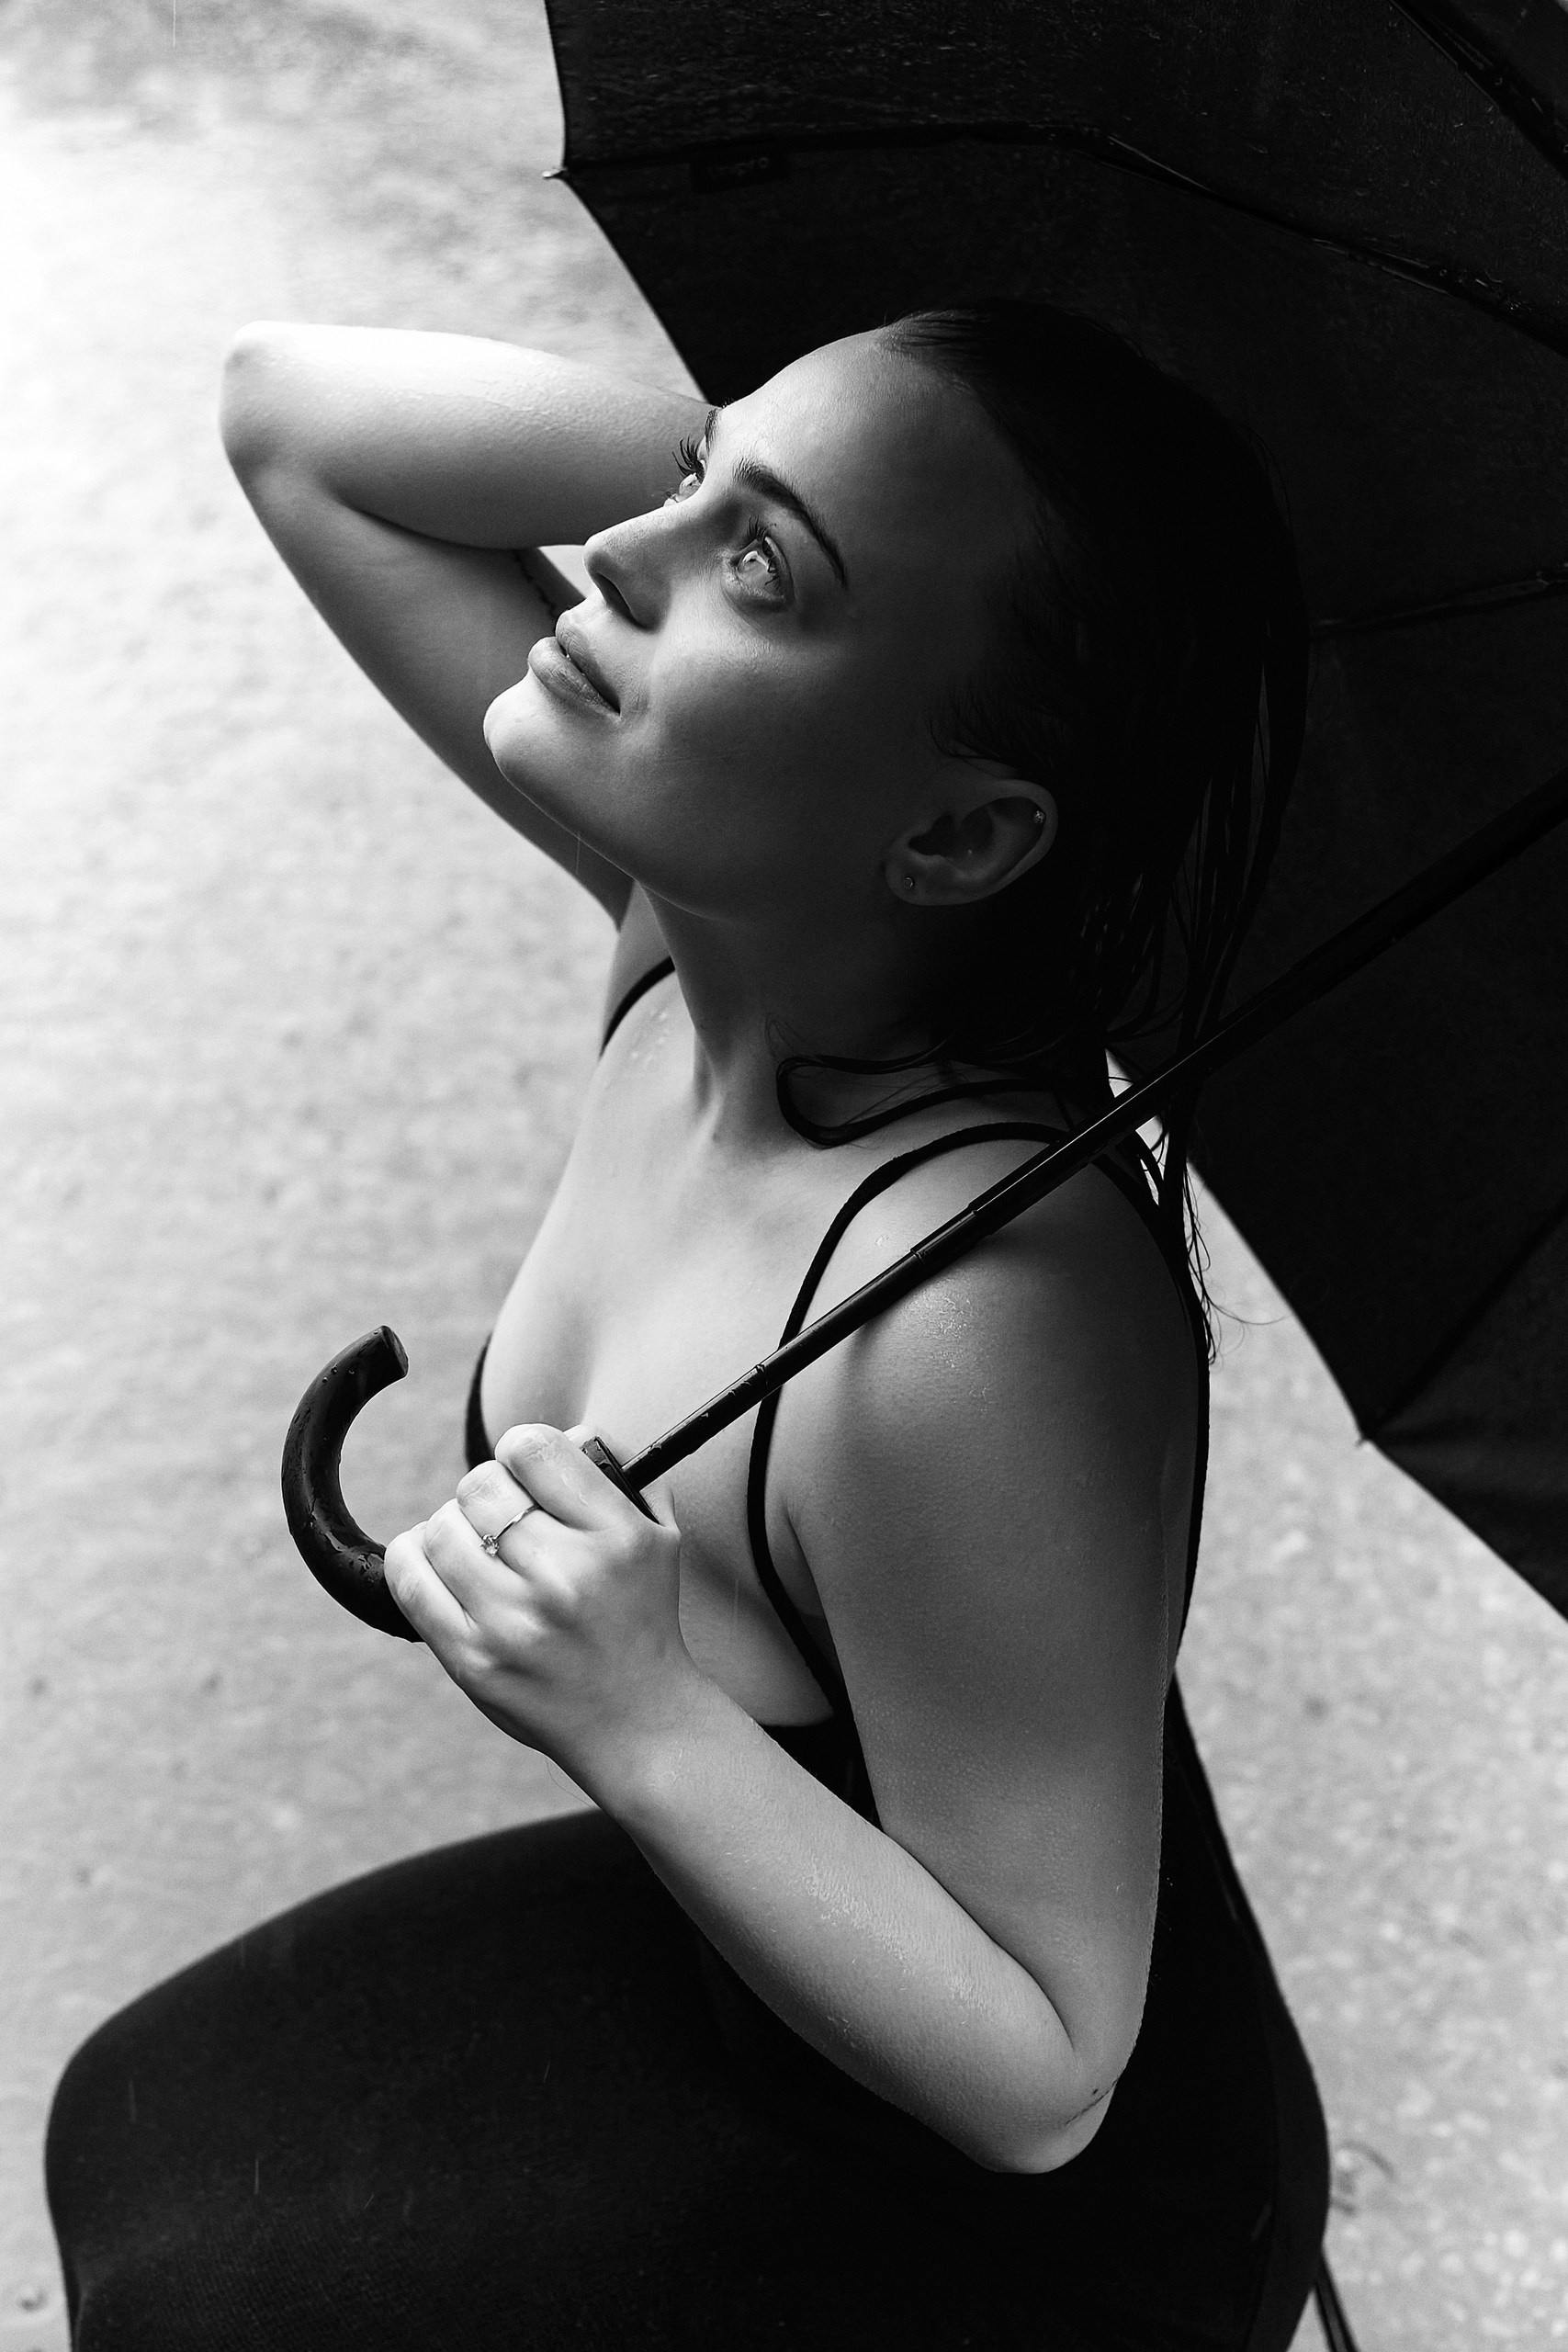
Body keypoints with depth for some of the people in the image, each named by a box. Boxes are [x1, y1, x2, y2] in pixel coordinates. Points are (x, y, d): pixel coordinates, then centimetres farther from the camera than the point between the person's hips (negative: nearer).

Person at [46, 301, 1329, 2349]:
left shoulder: (987, 1324, -39)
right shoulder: (697, 908, -17)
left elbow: (1037, 2077, -27)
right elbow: (291, 410, -8)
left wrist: (641, 1722, -38)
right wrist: (760, 454, -21)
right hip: (750, 1967, 7)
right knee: (147, 2127, 20)